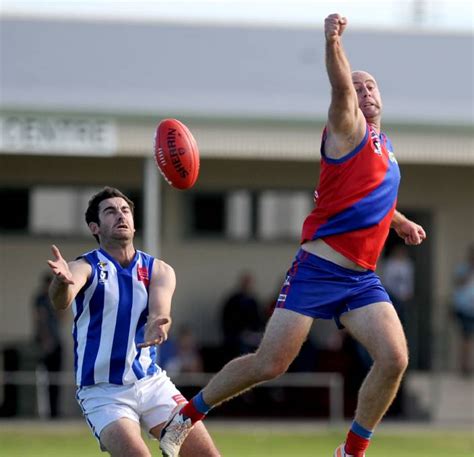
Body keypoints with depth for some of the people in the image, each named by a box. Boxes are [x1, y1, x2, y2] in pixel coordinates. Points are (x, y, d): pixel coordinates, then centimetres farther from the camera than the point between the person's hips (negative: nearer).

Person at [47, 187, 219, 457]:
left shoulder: (159, 271, 4)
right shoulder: (86, 268, -6)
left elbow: (160, 313, -16)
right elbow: (62, 302, -30)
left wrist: (156, 328, -41)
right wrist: (62, 282, -54)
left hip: (152, 382, 4)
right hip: (104, 392, -4)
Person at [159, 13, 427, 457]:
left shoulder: (382, 145, 20)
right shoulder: (348, 130, -2)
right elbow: (340, 89, -25)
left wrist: (399, 222, 29)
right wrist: (333, 43, -43)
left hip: (361, 278, 7)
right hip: (318, 268, -7)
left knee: (394, 359, -13)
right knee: (270, 363, -9)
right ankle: (187, 416, 11)